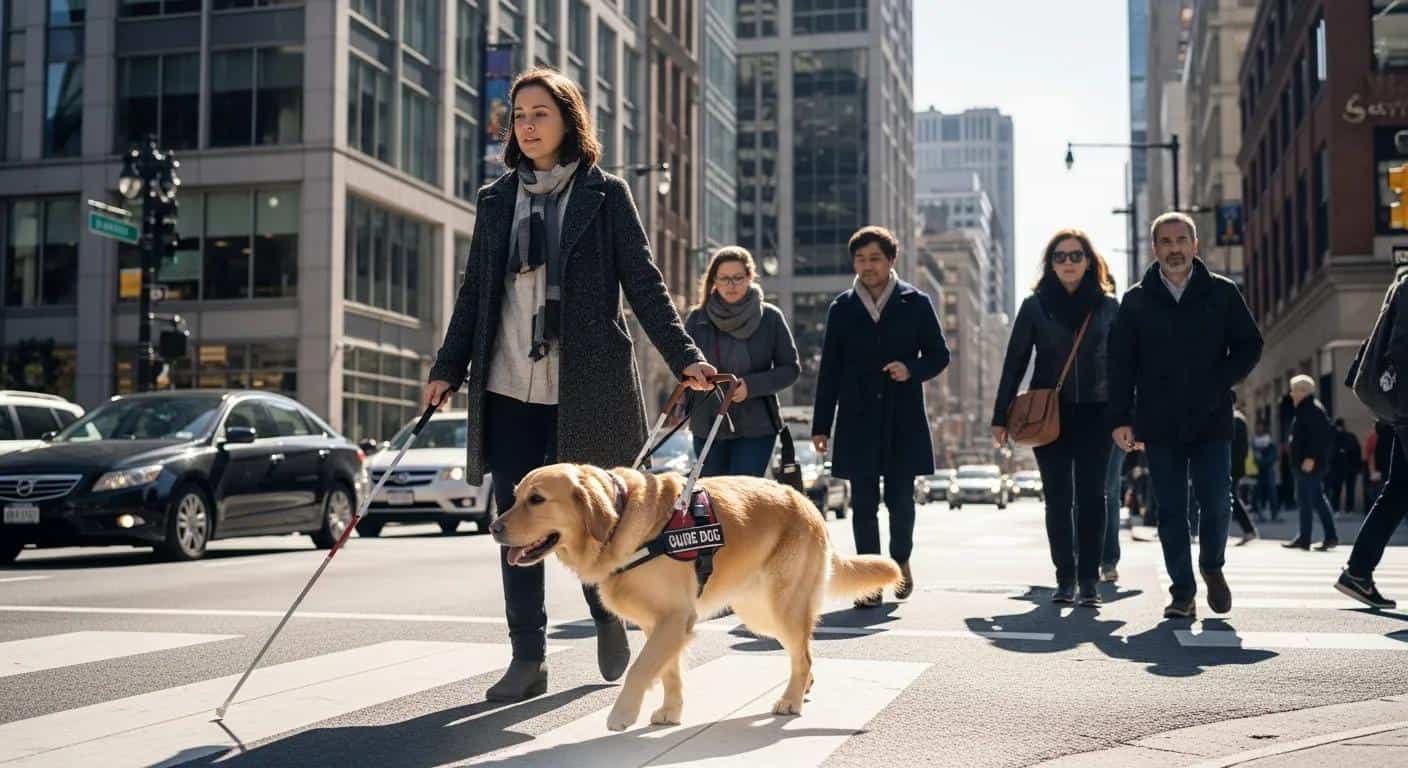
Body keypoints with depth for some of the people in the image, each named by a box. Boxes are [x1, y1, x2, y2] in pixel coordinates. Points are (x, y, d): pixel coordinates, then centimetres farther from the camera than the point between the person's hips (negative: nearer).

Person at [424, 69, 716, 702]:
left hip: (586, 388, -3)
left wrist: (684, 357, -8)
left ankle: (608, 616, 32)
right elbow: (474, 294, 16)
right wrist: (448, 369, 10)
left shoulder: (606, 195, 3)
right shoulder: (496, 200, 13)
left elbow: (644, 285, 1)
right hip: (509, 391, 3)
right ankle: (527, 660, 10)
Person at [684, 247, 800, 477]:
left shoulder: (770, 317, -1)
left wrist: (751, 385, -15)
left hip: (756, 429, -2)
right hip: (707, 426, 3)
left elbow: (791, 369, 0)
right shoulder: (698, 318, 3)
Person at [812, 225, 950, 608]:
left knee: (900, 498, 5)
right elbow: (829, 371, 8)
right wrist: (821, 425, 4)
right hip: (858, 420, 1)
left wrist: (912, 370, -14)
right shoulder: (841, 309, 9)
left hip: (903, 420, -1)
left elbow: (939, 354, 8)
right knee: (864, 503, -1)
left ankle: (900, 561, 30)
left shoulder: (916, 303, 5)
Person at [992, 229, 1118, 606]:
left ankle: (1089, 579, 1)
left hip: (1095, 412, 0)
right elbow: (1014, 362, 5)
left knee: (1091, 496, -4)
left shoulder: (1107, 305, 6)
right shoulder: (1036, 305, 4)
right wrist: (1001, 416, 0)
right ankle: (1065, 578, 11)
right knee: (1058, 498, 3)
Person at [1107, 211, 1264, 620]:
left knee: (1216, 502, -3)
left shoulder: (1222, 293, 6)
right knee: (1171, 510, 2)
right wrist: (1120, 418, -4)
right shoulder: (1136, 300, 6)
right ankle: (1183, 591, 9)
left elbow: (1249, 344, 7)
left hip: (1211, 420, 0)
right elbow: (1120, 364, 4)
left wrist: (1219, 384, -8)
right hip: (1160, 424, 0)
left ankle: (1212, 567, 25)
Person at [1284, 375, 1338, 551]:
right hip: (1307, 463, 10)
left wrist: (1310, 457, -26)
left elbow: (1319, 435, -23)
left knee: (1305, 499, -6)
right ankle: (1330, 536, 11)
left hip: (1309, 464, -10)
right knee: (1317, 499, 11)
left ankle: (1304, 539, -2)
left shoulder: (1311, 409, -14)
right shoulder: (1306, 409, 18)